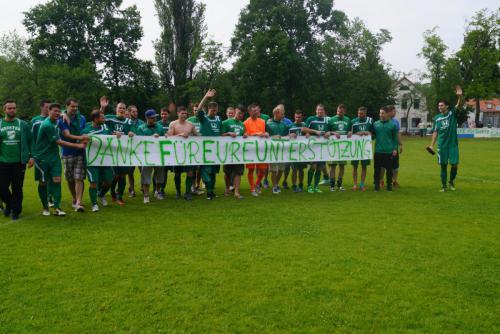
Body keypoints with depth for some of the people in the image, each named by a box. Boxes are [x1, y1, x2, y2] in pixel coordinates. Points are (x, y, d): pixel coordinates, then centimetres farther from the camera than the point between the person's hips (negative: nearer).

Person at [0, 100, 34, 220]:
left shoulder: (23, 124, 4)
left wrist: (31, 157, -1)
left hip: (19, 162, -1)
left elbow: (30, 141, 6)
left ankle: (15, 211, 20)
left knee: (17, 189, 4)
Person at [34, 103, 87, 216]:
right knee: (43, 182, 6)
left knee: (57, 180, -6)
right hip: (42, 157, -6)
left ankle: (57, 208, -6)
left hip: (54, 157, 6)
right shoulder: (47, 125, -20)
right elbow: (59, 142, -21)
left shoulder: (56, 122, 4)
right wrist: (78, 145, -20)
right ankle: (45, 207, 21)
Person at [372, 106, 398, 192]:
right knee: (377, 169, 5)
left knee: (389, 169, 6)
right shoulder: (375, 124, 6)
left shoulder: (392, 124, 1)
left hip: (389, 151, -1)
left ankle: (389, 185, 18)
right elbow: (373, 135, 13)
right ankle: (377, 185, 15)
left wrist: (395, 148, -2)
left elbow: (395, 138, 4)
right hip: (378, 151, 1)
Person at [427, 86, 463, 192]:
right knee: (443, 165, 6)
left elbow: (460, 105, -20)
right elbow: (435, 132, 7)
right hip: (442, 145, 2)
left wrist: (460, 96, -39)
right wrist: (432, 145, 0)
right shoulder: (437, 118, 4)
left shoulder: (452, 113, -2)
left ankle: (451, 181, 22)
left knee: (455, 165, -3)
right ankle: (444, 186, 15)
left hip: (453, 144, -2)